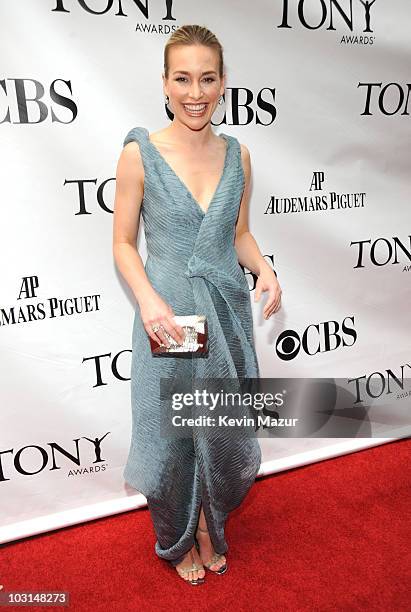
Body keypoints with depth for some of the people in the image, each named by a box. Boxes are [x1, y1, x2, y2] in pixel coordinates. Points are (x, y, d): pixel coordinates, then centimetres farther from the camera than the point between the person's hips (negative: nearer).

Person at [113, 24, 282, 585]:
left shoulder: (237, 155, 3)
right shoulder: (140, 153, -8)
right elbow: (123, 243, -4)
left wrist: (264, 269, -8)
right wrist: (148, 298, -20)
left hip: (228, 311, 4)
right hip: (167, 315, -3)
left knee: (224, 429, 15)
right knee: (169, 434, 12)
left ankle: (210, 528, 45)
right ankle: (179, 540, 41)